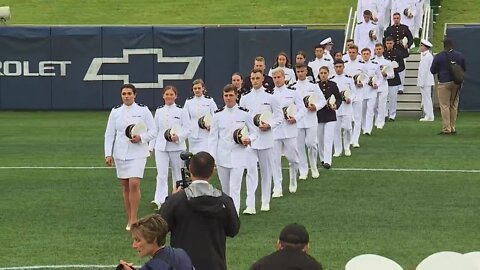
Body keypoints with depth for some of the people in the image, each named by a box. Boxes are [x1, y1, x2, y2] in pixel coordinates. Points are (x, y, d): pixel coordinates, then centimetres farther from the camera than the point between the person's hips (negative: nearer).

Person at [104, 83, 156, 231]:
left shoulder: (143, 110, -1)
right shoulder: (115, 111, 5)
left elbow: (153, 131, 1)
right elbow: (109, 134, 7)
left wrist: (141, 137, -17)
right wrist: (108, 154, 0)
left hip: (138, 153, -3)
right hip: (120, 153, 3)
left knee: (134, 184, -16)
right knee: (125, 186, 7)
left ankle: (133, 219, -10)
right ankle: (130, 219, 16)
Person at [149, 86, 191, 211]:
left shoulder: (181, 111, -2)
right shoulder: (159, 111, 8)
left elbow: (187, 129, -5)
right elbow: (155, 130, 12)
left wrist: (178, 137, -22)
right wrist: (151, 146, 11)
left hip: (177, 147, -1)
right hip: (161, 147, 1)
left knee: (177, 174, 10)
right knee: (161, 174, -10)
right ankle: (159, 200, -17)